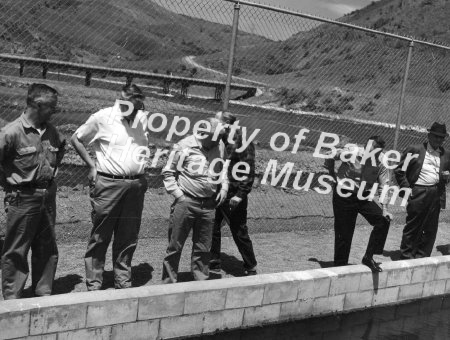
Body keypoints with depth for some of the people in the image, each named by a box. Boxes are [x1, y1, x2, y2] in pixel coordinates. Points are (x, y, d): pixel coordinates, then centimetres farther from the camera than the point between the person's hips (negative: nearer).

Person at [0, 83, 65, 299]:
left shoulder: (50, 131, 4)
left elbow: (61, 148, 25)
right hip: (22, 198, -7)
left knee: (47, 249, 14)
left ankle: (44, 294, 27)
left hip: (48, 196, 7)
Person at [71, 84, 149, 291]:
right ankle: (93, 285, 10)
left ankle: (124, 283, 21)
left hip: (136, 185, 4)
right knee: (100, 237, 1)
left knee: (128, 239, 10)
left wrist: (142, 176, 10)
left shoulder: (144, 119, 7)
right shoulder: (103, 118, -6)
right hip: (108, 183, -4)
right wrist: (92, 166, -3)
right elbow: (76, 139, 3)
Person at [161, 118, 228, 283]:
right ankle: (169, 282, 15)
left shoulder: (219, 146, 5)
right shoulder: (184, 146, -10)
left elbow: (222, 170, 22)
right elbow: (168, 172, -2)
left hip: (208, 205, 4)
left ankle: (201, 280, 26)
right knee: (175, 245, 3)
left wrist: (224, 188, 8)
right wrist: (178, 195, -9)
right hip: (185, 202, -4)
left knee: (203, 247, 12)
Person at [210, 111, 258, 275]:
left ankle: (251, 268, 19)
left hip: (233, 196, -7)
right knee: (212, 229, 11)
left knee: (239, 233, 4)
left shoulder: (243, 143, -14)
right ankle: (214, 262, 27)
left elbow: (248, 172, -15)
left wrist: (240, 195, -18)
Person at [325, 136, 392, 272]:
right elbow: (330, 158, -1)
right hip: (344, 196, -3)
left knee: (383, 220, -14)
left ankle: (368, 257, -3)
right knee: (343, 232, -1)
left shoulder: (381, 164, -9)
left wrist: (384, 209, -15)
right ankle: (340, 265, 16)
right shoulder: (351, 152, -16)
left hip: (364, 197, 3)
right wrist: (333, 175, 2)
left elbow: (383, 187, -7)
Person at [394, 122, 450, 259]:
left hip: (436, 195, 4)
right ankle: (406, 257, 14)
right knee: (413, 227, 3)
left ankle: (422, 257, 19)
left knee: (430, 229, 7)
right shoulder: (414, 150, -1)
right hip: (418, 193, -4)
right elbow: (399, 170, -1)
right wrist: (406, 188, -7)